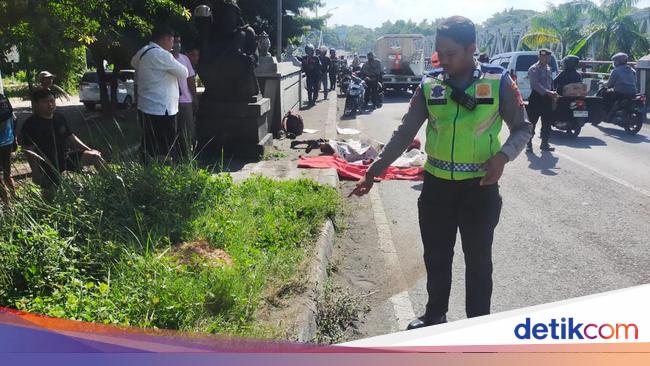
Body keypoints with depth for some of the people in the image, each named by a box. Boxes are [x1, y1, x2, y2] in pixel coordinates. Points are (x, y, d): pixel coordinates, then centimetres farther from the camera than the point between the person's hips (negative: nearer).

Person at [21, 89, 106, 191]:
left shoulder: (59, 118, 8)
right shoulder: (30, 125, -11)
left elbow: (71, 137, 16)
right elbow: (30, 152, -14)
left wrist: (89, 150, 9)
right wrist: (36, 173, -21)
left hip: (66, 157, 5)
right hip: (48, 166, -5)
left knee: (96, 156, -10)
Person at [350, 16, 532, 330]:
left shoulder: (498, 81, -8)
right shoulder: (429, 85, -1)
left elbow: (522, 128, 1)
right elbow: (405, 133, 2)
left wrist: (503, 155, -19)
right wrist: (374, 170, -2)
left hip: (480, 187, -2)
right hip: (436, 185, 3)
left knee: (478, 259, 11)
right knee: (436, 257, 15)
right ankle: (435, 315, 37)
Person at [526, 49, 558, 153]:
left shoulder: (548, 69, 17)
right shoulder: (533, 69, -7)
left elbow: (551, 83, 22)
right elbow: (535, 84, -18)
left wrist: (553, 93, 5)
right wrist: (548, 92, -27)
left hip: (547, 97, 7)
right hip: (536, 97, -7)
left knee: (547, 122, 9)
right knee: (532, 122, -4)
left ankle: (545, 144, 19)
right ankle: (529, 144, 4)